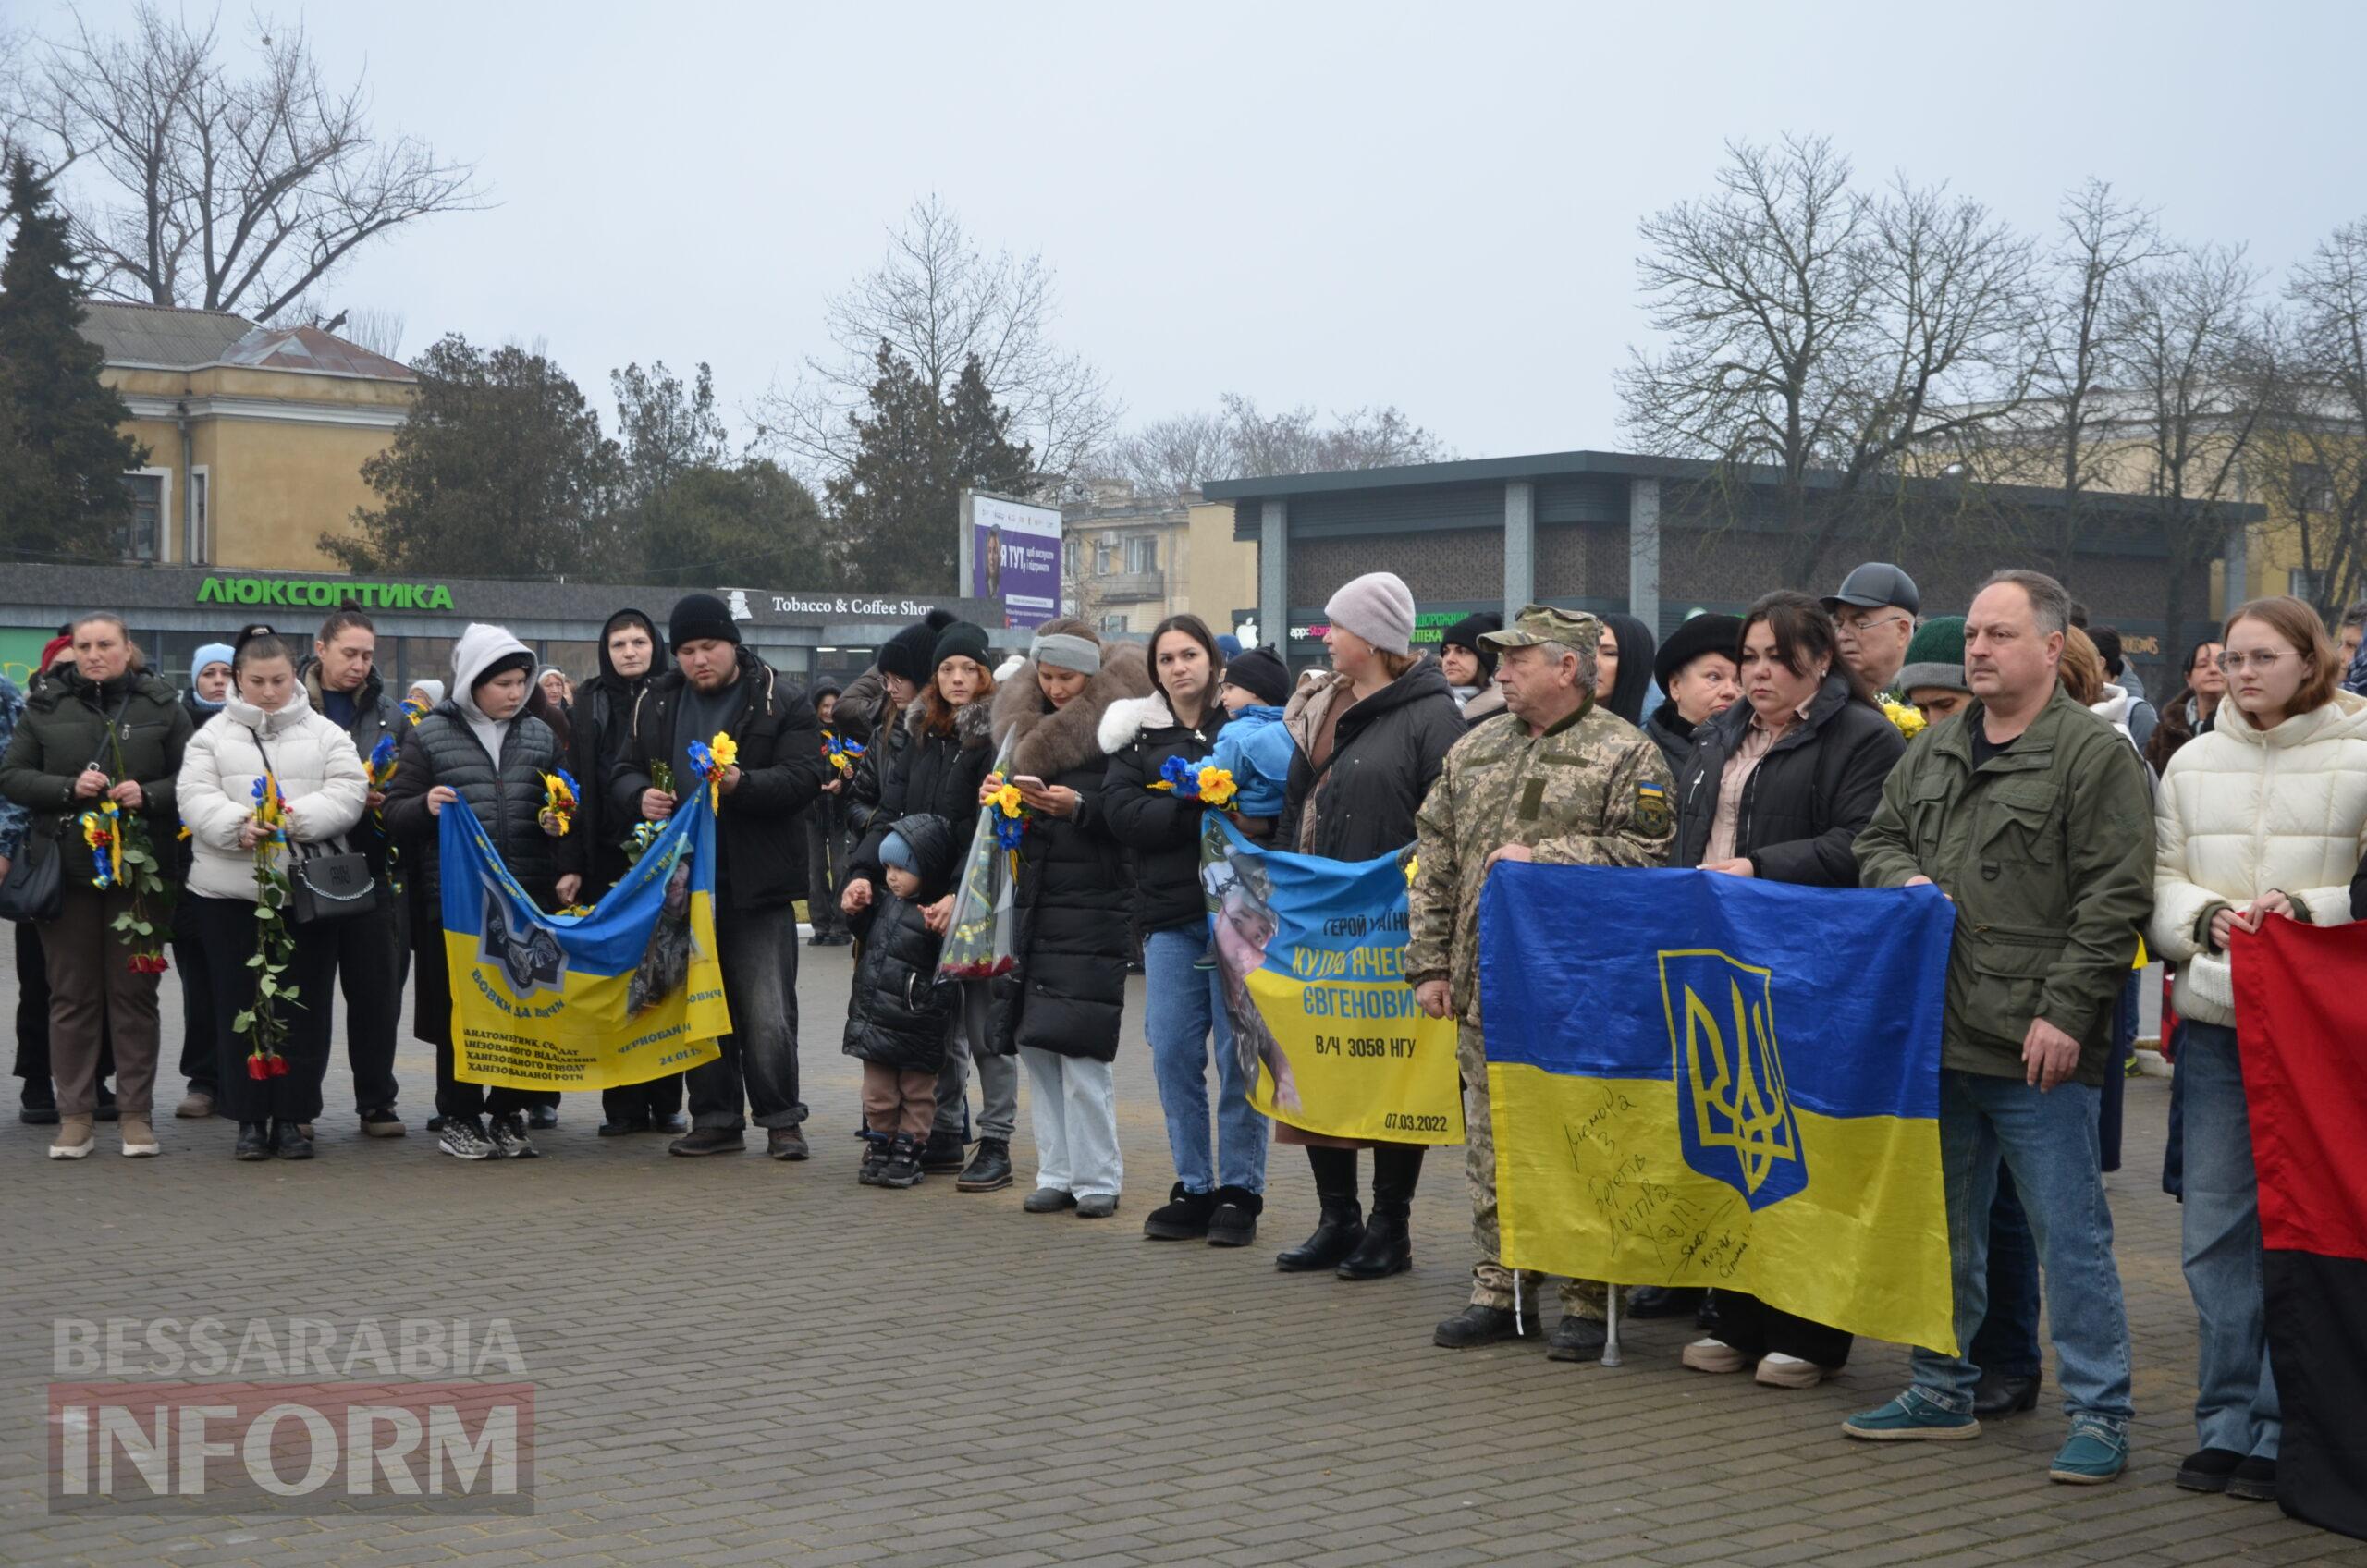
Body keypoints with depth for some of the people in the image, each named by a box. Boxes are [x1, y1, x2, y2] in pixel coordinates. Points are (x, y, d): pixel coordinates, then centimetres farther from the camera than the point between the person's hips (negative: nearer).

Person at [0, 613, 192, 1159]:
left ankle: (136, 1114, 11)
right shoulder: (45, 706, 5)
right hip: (65, 868, 1)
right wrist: (69, 788, -13)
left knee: (134, 992, 4)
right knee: (71, 995, 5)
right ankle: (75, 1115, 11)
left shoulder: (161, 706, 3)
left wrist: (147, 795, -16)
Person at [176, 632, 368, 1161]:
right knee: (240, 1004, 4)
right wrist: (236, 825, -22)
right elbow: (195, 798, -3)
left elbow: (349, 793, -4)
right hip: (229, 892, 0)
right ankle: (250, 1119, 12)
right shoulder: (213, 736, 8)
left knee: (303, 1006, 2)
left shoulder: (325, 734, 8)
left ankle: (292, 1117, 12)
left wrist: (301, 817, -20)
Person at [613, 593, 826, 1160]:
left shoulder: (781, 702, -1)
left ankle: (781, 1119, 5)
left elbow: (803, 778, -10)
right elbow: (623, 771, 16)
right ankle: (716, 1119, 18)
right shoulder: (655, 703, 12)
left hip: (757, 882, -4)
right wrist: (640, 796, -8)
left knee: (766, 1011, -5)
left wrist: (741, 783, -27)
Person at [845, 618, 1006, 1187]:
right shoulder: (919, 732, 13)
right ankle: (945, 1137, 20)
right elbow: (891, 810, 10)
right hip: (924, 899, 6)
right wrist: (864, 871, -5)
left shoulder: (999, 734, -7)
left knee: (984, 1025, -3)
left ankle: (996, 1145, 3)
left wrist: (963, 895, -22)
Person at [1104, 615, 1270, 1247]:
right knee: (1172, 1053, 4)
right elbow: (1123, 815, -3)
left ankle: (1239, 1191, 10)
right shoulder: (1137, 734, 11)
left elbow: (1274, 802, -8)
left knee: (1239, 1054, -1)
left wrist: (1180, 811, -17)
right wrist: (1202, 809, -15)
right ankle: (1193, 1189, 16)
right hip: (1171, 914, 3)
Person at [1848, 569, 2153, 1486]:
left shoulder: (2094, 754, -8)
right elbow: (1877, 841, 23)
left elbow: (2115, 900, -12)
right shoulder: (1933, 752, 14)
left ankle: (2099, 1415, 8)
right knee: (1942, 1226, 16)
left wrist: (2065, 1012, -17)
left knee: (2069, 1235, -2)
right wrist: (1903, 880, -1)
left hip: (2039, 1050, -7)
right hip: (1938, 1038, 7)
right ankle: (1943, 1393, 29)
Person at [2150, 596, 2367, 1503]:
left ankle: (2281, 1433, 10)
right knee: (2214, 1229, 8)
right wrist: (2207, 916, -8)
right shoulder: (2194, 762, 12)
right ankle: (2226, 1422, 19)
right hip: (2215, 1020, 4)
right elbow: (2159, 880, 10)